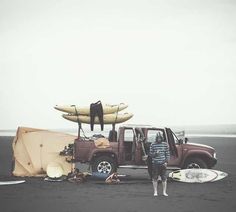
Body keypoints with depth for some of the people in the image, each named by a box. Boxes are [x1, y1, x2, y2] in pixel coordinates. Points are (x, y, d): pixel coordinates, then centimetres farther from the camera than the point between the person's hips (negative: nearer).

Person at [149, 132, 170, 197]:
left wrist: (166, 162, -5)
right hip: (155, 164, 0)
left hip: (163, 164, 1)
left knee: (164, 178, 1)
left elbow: (167, 154, 6)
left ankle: (164, 192, 10)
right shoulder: (153, 145, 1)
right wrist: (155, 153, -16)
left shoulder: (165, 144, 4)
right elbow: (150, 154, 4)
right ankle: (155, 192, 12)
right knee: (155, 178, 3)